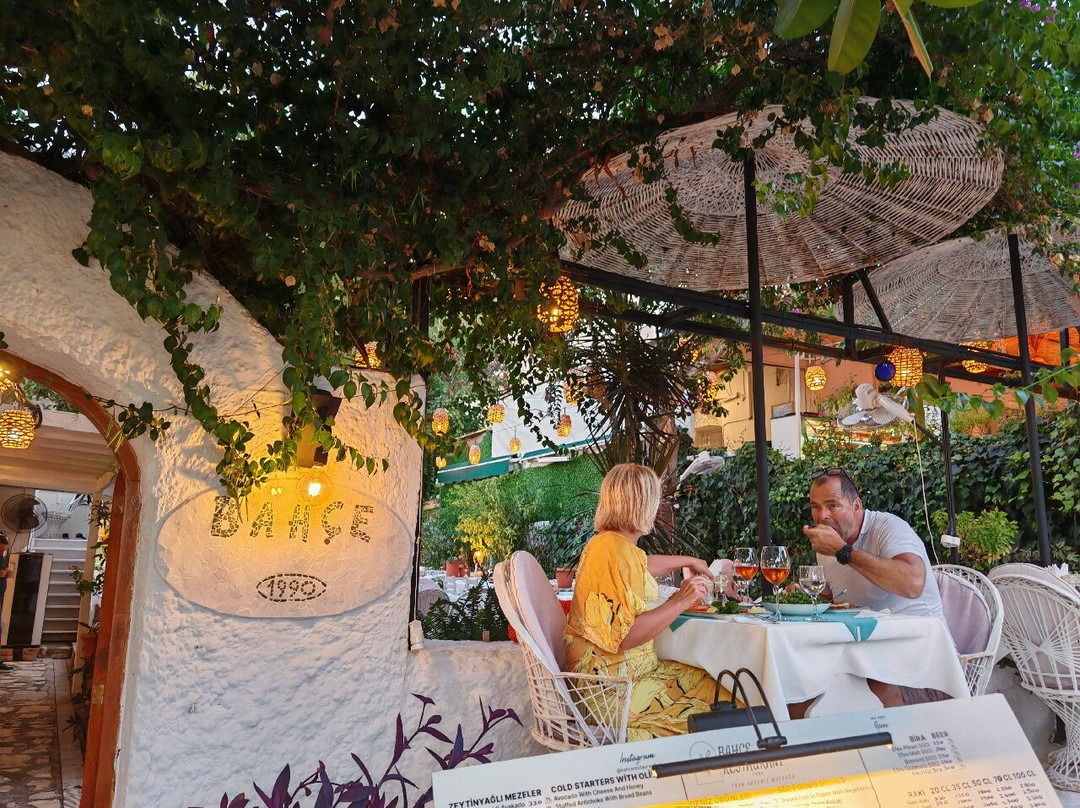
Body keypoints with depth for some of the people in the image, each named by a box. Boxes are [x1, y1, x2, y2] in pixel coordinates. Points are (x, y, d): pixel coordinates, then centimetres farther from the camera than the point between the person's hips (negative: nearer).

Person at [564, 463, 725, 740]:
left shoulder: (618, 544, 14)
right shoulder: (612, 550, -19)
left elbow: (643, 564, 40)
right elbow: (622, 637, -24)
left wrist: (688, 561, 53)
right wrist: (680, 602, -18)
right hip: (615, 687, -10)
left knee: (712, 683, 0)